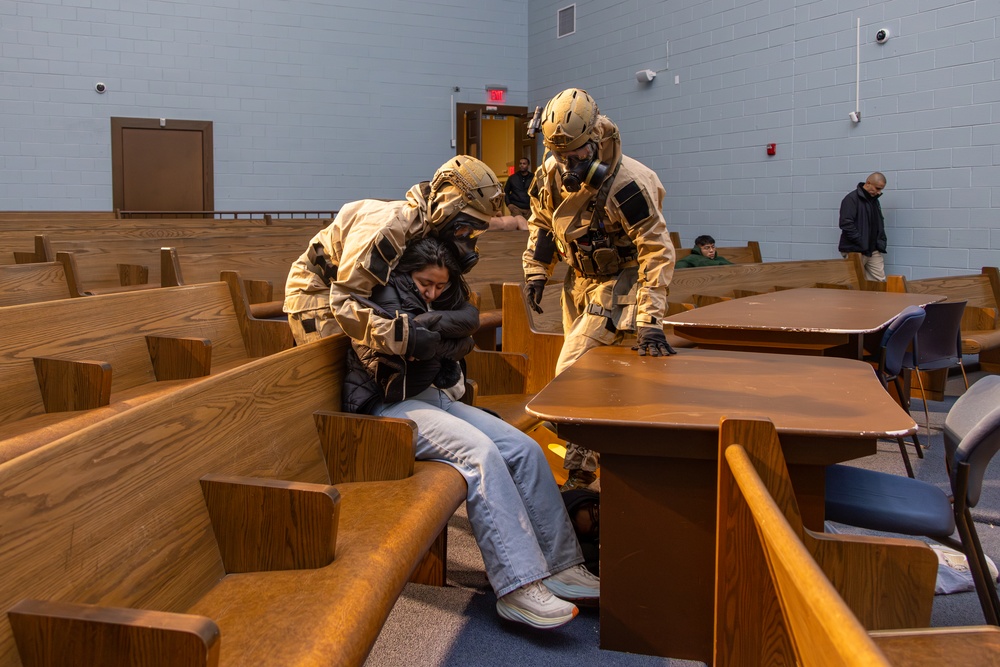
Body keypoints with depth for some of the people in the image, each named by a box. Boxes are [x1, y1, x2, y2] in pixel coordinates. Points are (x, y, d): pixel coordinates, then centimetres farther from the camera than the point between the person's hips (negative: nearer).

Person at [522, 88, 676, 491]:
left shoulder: (627, 186, -28)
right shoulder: (551, 174, -7)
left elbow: (657, 252, -25)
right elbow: (541, 222, 12)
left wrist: (650, 322, -29)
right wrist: (535, 273, 5)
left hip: (619, 283, -7)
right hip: (580, 281, 7)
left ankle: (580, 473, -5)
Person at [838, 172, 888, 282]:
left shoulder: (874, 200, 16)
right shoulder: (851, 199, -9)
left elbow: (880, 224, 24)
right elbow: (846, 224, -19)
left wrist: (881, 243, 8)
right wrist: (862, 243, -19)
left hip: (873, 251, 7)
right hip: (854, 250, -7)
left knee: (881, 282, 1)